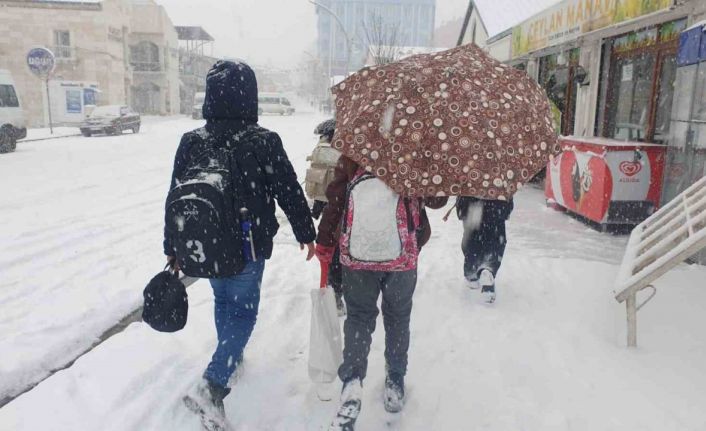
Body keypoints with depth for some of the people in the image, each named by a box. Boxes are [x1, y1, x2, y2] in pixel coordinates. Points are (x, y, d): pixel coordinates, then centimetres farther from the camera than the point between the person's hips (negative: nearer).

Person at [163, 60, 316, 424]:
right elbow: (289, 192, -10)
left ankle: (231, 357, 46)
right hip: (248, 245, -4)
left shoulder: (191, 142, -4)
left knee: (223, 301, 25)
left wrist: (173, 248, 12)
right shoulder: (264, 142, -15)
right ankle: (213, 384, -5)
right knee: (243, 311, 8)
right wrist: (306, 234, 4)